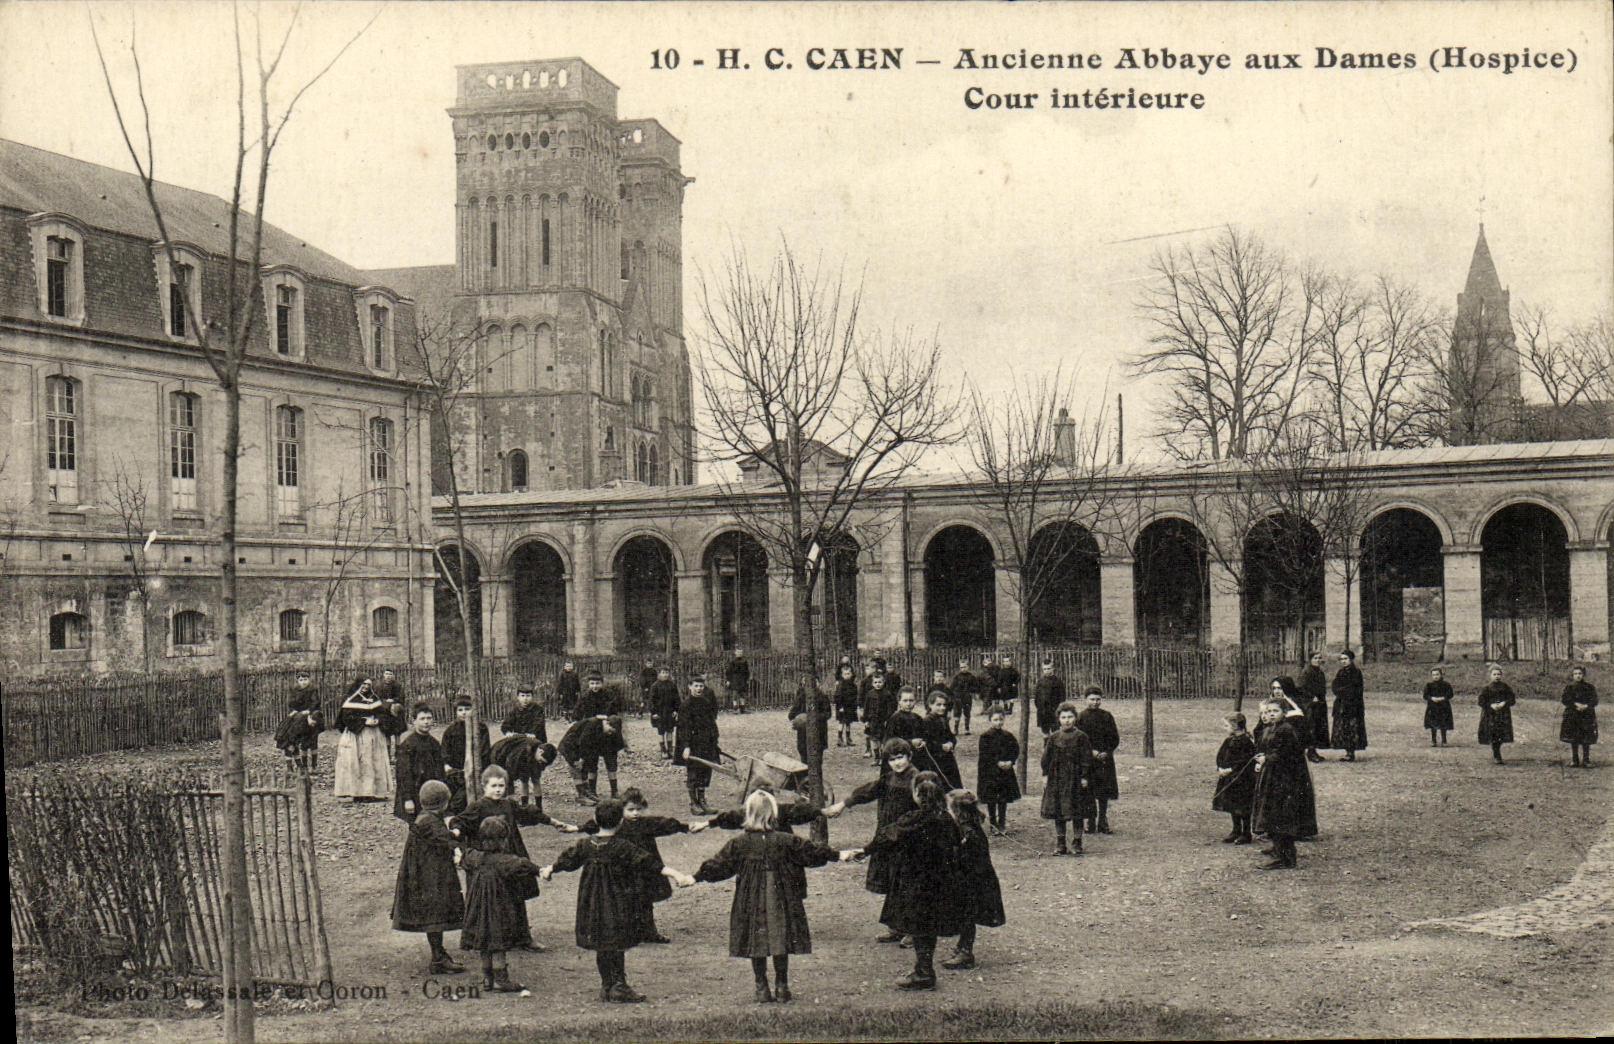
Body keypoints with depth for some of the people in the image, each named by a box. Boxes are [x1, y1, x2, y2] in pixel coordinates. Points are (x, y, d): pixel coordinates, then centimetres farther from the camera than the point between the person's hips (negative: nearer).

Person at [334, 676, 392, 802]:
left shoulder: (373, 699, 15)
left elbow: (380, 713, 17)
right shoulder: (351, 700, -2)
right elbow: (347, 717, -11)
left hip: (374, 736, 6)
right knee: (358, 764, -9)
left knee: (376, 763, 3)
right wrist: (364, 722, -17)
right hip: (357, 735, -6)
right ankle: (357, 793, -9)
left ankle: (374, 791, 6)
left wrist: (377, 720, -6)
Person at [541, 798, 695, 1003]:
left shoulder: (585, 845, -1)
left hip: (593, 905, 5)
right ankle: (619, 986, 4)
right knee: (617, 946, 3)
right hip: (618, 906, -5)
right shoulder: (622, 847, -15)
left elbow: (565, 860, 14)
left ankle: (606, 986, 23)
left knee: (601, 946, 13)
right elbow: (649, 863, -19)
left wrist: (549, 870, 34)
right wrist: (675, 874, -19)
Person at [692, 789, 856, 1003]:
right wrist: (838, 855, 15)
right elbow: (812, 851, 2)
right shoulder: (785, 841, -6)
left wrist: (694, 877, 14)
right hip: (781, 903, 0)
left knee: (756, 946, 8)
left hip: (751, 904, 0)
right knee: (781, 941, 10)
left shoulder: (739, 844, -6)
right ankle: (782, 987, 14)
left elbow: (718, 865, 1)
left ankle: (762, 990, 11)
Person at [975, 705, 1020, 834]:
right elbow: (984, 755, -12)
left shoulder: (1008, 736, 4)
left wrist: (1010, 762, -10)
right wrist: (998, 763, -19)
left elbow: (1016, 750, 7)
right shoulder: (985, 737, -7)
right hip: (990, 773, -3)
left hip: (1006, 771, 3)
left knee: (1003, 800, 8)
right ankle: (992, 824, 14)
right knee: (991, 801, 3)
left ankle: (1002, 823, 18)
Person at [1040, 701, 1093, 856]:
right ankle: (1060, 844, 13)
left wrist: (1084, 777, -8)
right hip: (1056, 778, 3)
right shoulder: (1053, 738, 5)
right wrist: (1045, 775, 3)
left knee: (1077, 814, 1)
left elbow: (1086, 758, -3)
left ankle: (1077, 843, 11)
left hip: (1075, 778, -3)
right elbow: (1046, 758, 9)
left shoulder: (1081, 737, -3)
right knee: (1058, 813, 5)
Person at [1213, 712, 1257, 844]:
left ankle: (1246, 834, 8)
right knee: (1232, 807, 15)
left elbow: (1246, 761, -20)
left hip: (1241, 780, -9)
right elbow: (1221, 756, 15)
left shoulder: (1245, 741, -16)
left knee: (1242, 807, -1)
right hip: (1229, 779, 9)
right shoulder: (1230, 740, 10)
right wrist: (1220, 769, -1)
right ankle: (1236, 831, 26)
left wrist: (1230, 770, -21)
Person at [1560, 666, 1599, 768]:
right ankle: (1574, 760, 10)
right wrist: (1576, 704, -17)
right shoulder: (1568, 688, 7)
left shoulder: (1589, 687, 7)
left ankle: (1586, 760, 4)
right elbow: (1564, 699, -4)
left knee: (1586, 740, -3)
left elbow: (1594, 701, 1)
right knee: (1573, 740, 2)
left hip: (1586, 716, -1)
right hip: (1572, 716, 1)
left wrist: (1585, 706, -17)